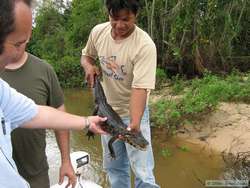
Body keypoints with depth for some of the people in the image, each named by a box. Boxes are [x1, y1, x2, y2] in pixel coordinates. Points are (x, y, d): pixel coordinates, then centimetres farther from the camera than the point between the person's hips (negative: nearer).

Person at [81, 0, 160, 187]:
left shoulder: (145, 45, -25)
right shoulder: (98, 31, -8)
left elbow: (140, 88, -29)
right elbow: (86, 55, 11)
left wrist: (134, 124, -42)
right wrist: (88, 66, -11)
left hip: (133, 111, -5)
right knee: (113, 167, 20)